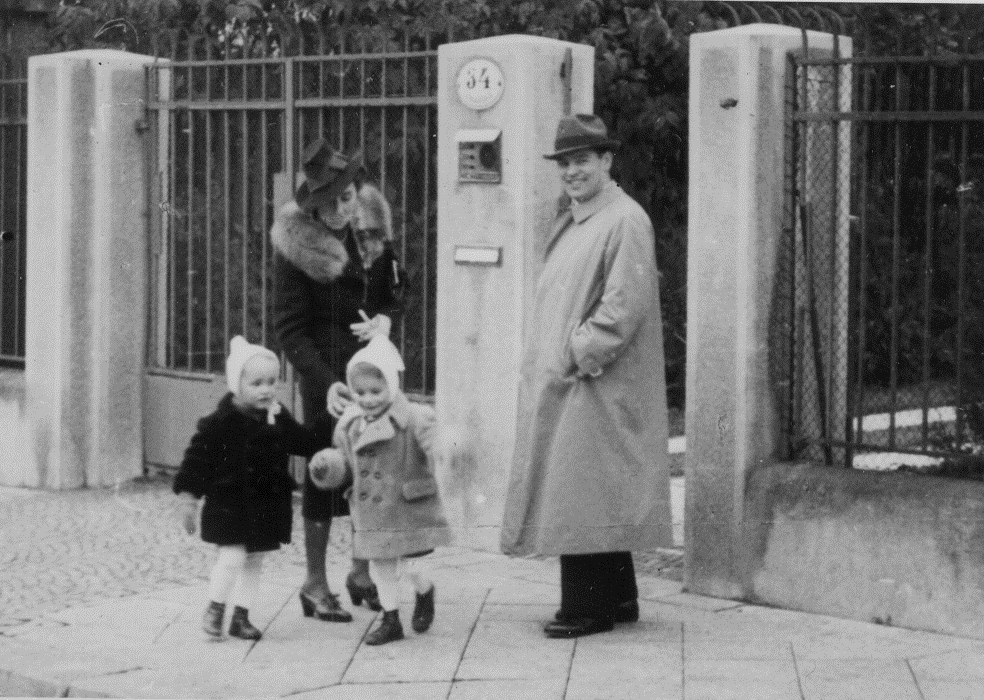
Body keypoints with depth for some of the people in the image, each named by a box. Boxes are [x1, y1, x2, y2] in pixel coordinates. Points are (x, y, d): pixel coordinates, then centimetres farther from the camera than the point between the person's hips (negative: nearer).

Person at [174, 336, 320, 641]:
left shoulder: (278, 418, 3)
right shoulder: (220, 422, -12)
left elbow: (306, 445, 4)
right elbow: (197, 458, -9)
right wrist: (189, 499, -10)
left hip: (268, 506, 5)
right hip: (230, 504, -5)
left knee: (254, 561, 11)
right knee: (232, 558, -14)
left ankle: (241, 617, 23)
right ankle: (214, 609, 9)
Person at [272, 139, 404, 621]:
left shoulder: (372, 222, 4)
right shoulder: (297, 243, -12)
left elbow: (393, 287, 18)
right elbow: (290, 327, -11)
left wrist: (384, 318, -5)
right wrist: (324, 381, -20)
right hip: (327, 367, -5)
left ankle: (363, 571, 22)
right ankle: (315, 583, 10)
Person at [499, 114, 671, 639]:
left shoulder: (625, 222, -12)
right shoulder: (568, 224, 17)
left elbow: (625, 305, -19)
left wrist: (578, 354, -17)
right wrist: (539, 359, 13)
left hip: (596, 386, -9)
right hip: (558, 383, 9)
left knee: (582, 493, -7)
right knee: (594, 497, 13)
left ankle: (588, 606, 0)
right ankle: (617, 598, 22)